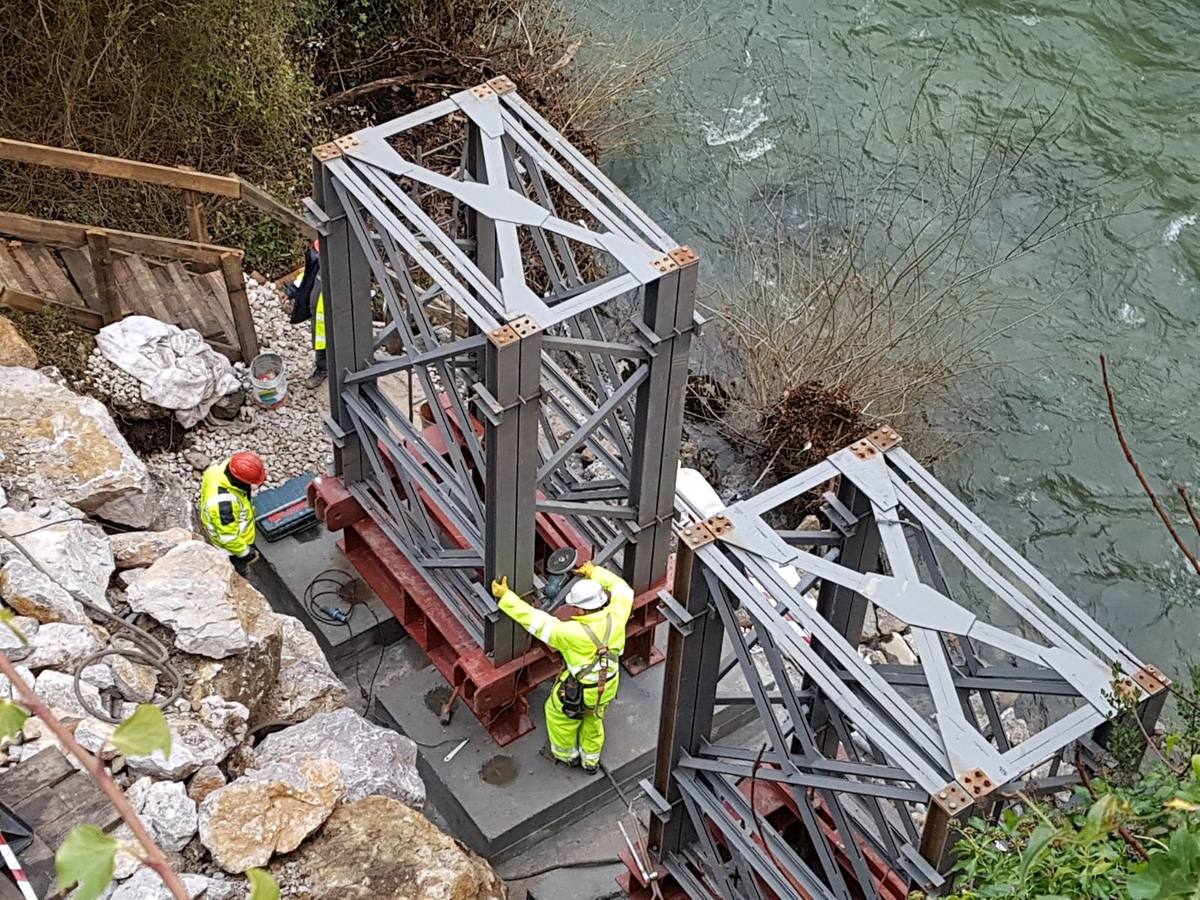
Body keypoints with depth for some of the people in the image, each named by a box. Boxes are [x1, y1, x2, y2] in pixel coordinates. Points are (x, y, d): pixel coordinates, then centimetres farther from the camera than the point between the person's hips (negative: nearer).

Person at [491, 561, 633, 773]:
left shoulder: (570, 632, -37)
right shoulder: (615, 618, -25)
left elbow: (534, 620, -28)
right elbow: (623, 589, -4)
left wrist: (506, 597, -19)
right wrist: (596, 573, 7)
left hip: (579, 690, -5)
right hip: (608, 686, 5)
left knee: (557, 712, 28)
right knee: (593, 719, 32)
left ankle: (566, 754, 49)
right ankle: (591, 760, 51)